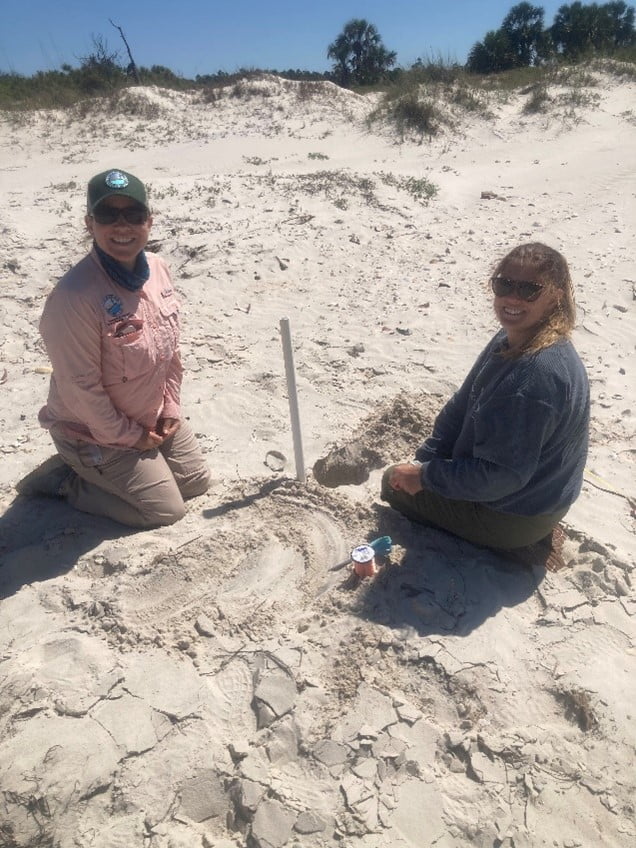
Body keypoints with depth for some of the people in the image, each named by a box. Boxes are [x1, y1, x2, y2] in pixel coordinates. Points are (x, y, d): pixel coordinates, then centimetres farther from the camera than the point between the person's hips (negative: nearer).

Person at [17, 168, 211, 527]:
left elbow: (172, 348, 3)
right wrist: (129, 436, -14)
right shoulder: (74, 296, -30)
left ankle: (94, 470, 30)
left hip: (155, 419, 8)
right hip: (96, 433, -7)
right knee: (167, 509, 0)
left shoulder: (159, 269, -6)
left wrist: (171, 408, 0)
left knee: (197, 481, 18)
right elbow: (80, 388, -24)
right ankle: (65, 480, 14)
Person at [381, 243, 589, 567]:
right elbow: (461, 407, 3)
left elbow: (500, 475, -31)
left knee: (396, 486, 3)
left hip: (513, 516, -9)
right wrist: (422, 460, -5)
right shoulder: (509, 342, -3)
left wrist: (424, 476, -20)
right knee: (400, 476, 22)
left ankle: (519, 547, 3)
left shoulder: (536, 375, -34)